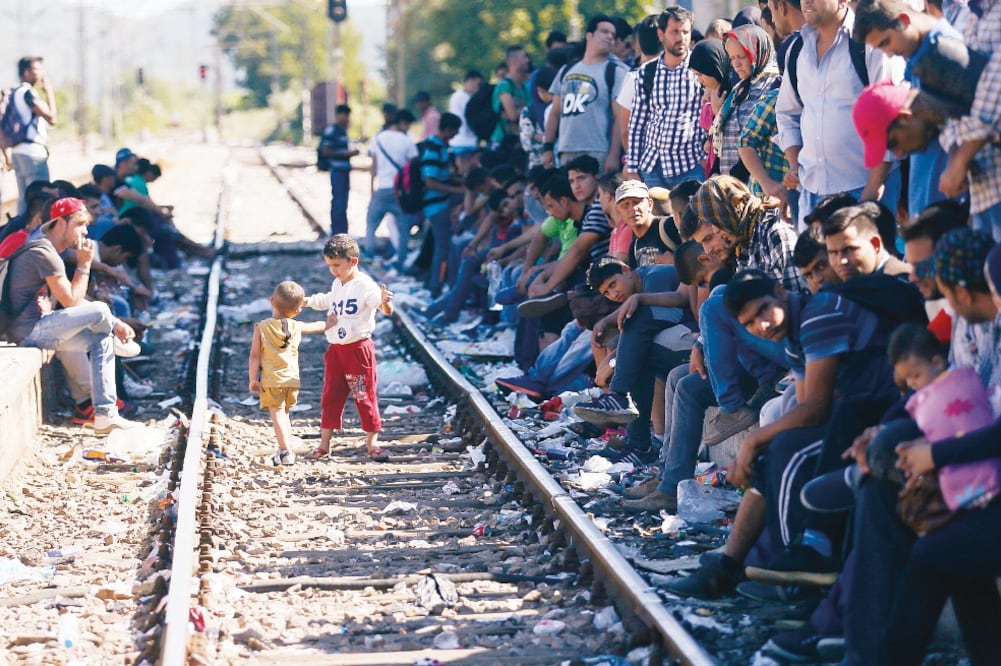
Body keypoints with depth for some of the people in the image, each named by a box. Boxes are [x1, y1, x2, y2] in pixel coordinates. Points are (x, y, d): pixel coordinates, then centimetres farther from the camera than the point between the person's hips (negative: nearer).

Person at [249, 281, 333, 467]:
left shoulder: (262, 327, -6)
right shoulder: (297, 327, 4)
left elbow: (255, 355, -9)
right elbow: (318, 326, 22)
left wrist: (253, 379, -3)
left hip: (271, 380, -4)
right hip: (292, 379, 4)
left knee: (277, 414, -4)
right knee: (284, 413, 20)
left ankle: (285, 452, -15)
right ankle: (284, 450, 25)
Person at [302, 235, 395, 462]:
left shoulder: (365, 286, -16)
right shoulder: (337, 285, 10)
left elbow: (386, 310, -27)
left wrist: (385, 302, -47)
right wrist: (308, 301, 32)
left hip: (358, 348, -7)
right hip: (335, 349, 7)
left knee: (365, 396, 1)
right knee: (330, 396, 11)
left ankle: (372, 442, 13)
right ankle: (324, 443, 20)